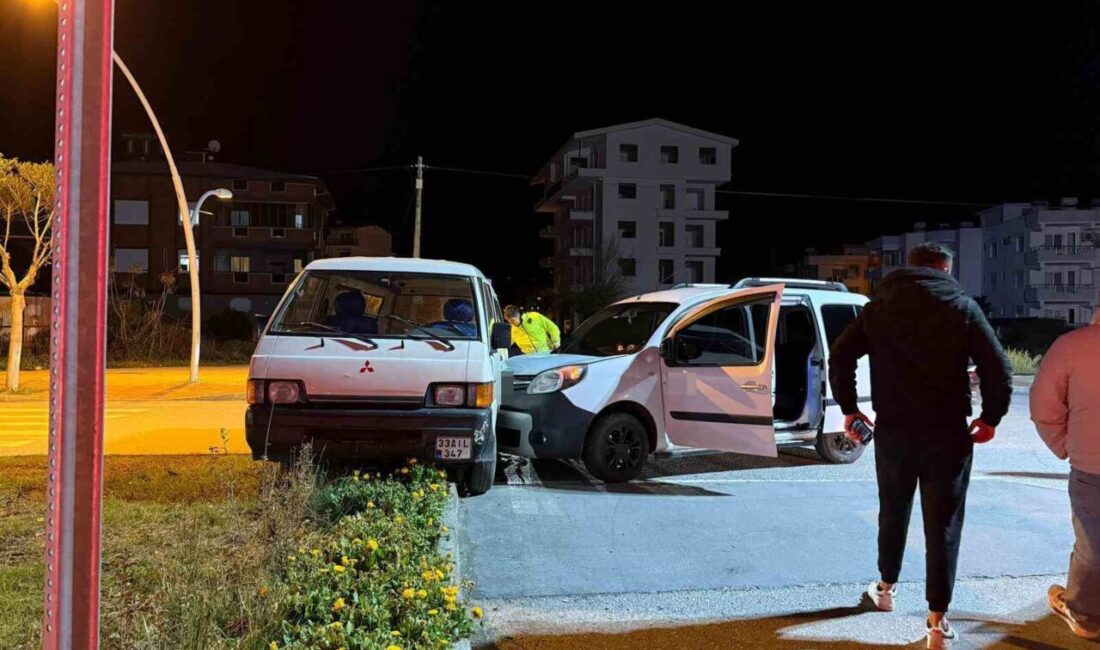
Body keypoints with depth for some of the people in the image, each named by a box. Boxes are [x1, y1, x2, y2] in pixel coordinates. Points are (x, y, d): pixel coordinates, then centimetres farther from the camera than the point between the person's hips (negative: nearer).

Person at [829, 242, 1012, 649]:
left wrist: (849, 408, 12)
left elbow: (840, 356, 3)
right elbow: (998, 369, -8)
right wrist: (991, 418, 5)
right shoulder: (962, 307, -1)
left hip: (892, 430, 3)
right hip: (947, 433, -2)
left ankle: (886, 588, 36)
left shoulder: (880, 304, 6)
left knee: (893, 512, 21)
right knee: (943, 524, 3)